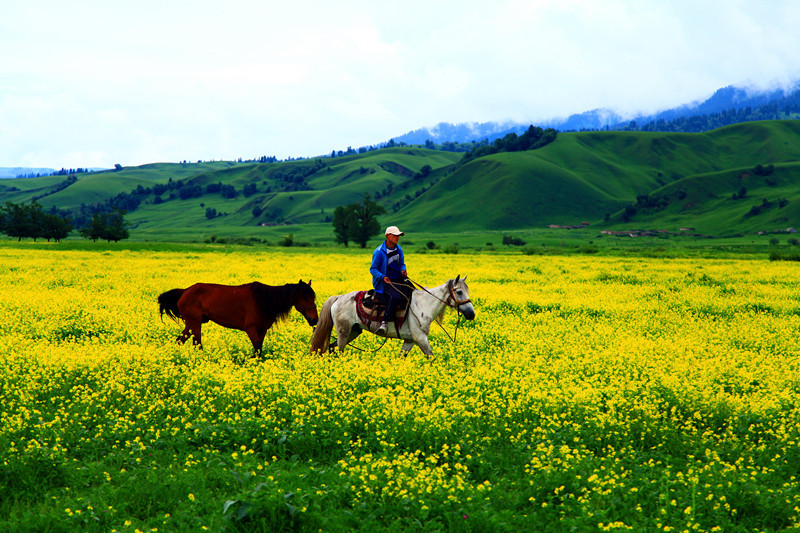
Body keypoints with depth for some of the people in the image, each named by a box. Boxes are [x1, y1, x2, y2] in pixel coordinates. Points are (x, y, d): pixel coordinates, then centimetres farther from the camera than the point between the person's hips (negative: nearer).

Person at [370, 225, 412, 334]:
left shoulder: (399, 249, 10)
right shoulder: (379, 252, -10)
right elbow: (373, 269, -6)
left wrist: (403, 270, -2)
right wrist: (382, 277, -23)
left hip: (399, 279, 7)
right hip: (386, 281, -7)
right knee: (396, 297, -36)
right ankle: (384, 322, -30)